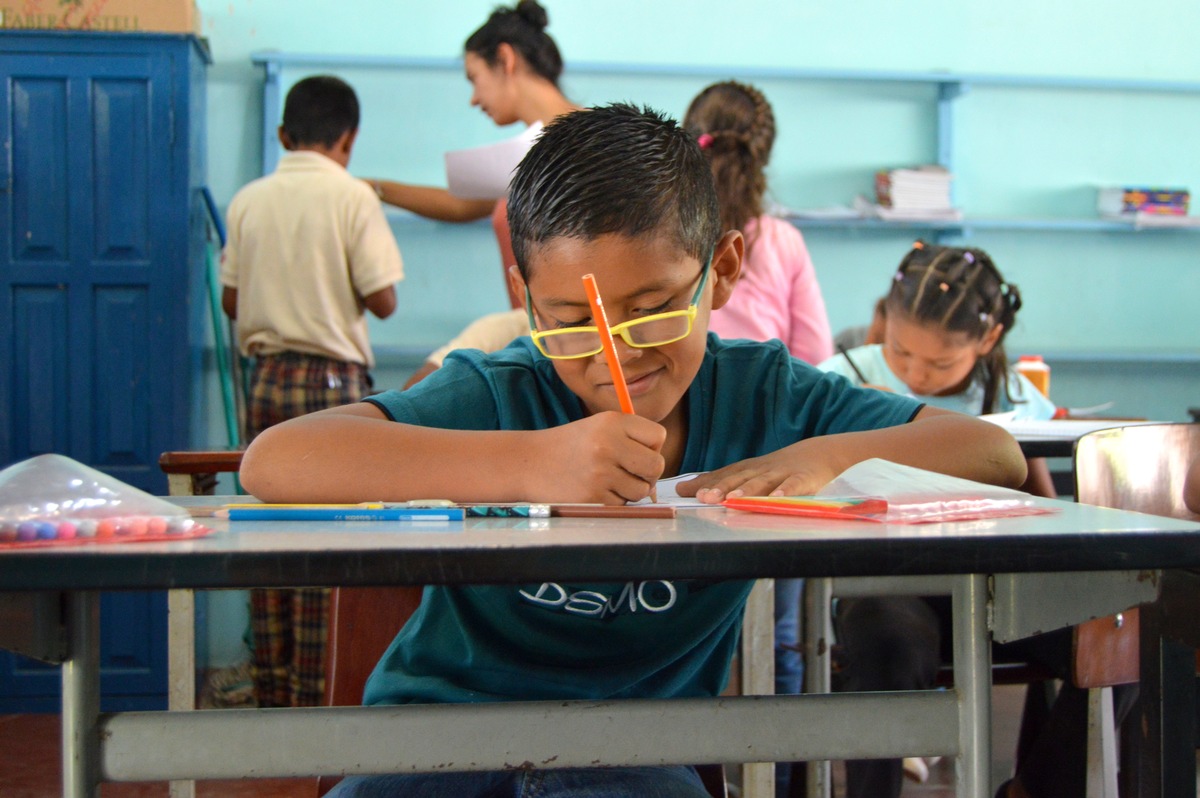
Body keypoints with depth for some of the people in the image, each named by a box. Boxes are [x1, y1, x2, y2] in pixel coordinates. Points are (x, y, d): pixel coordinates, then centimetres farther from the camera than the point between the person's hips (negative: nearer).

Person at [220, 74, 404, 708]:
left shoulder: (249, 200, 6)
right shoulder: (352, 197, -6)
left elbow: (230, 301, 9)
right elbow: (382, 300, -9)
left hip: (266, 377, 5)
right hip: (331, 378, -4)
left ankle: (272, 691, 15)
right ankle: (313, 697, -1)